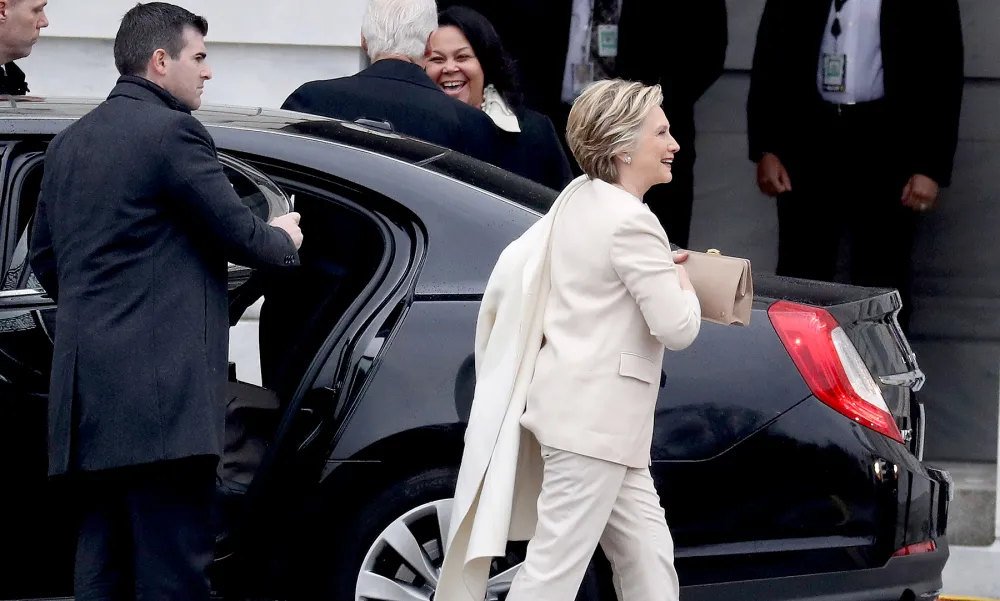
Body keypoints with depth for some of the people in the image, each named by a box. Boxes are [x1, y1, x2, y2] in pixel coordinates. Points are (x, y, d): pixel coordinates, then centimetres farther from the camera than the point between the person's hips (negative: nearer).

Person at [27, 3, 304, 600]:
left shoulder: (69, 142, 18)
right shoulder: (173, 132, -8)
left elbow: (44, 258, 25)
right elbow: (238, 232, -6)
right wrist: (285, 239, 15)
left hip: (85, 391, 9)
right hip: (160, 389, -9)